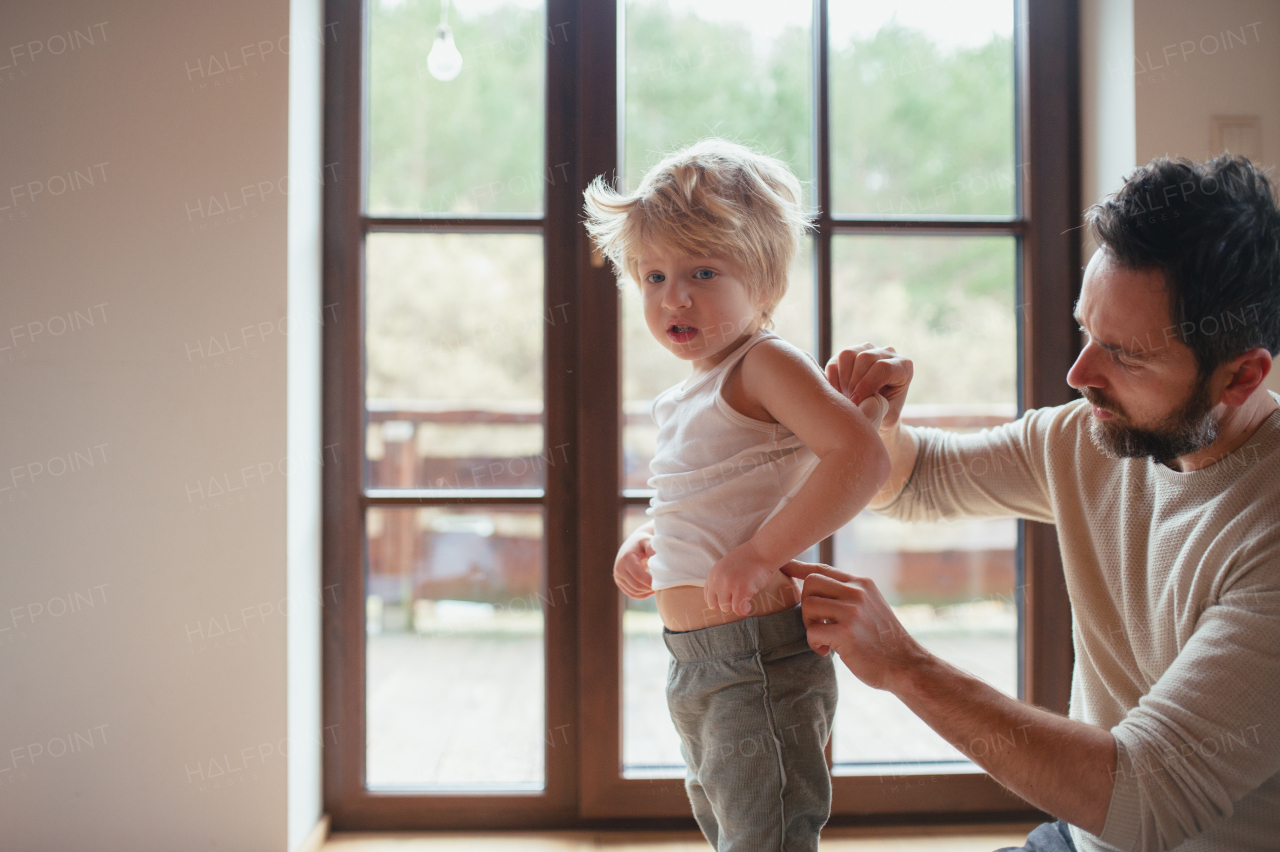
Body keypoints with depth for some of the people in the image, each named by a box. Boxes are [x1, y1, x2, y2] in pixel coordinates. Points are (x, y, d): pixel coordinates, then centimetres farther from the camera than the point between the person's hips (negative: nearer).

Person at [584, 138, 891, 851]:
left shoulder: (765, 364, -14)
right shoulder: (686, 398, 13)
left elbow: (862, 454, -28)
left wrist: (757, 556, -29)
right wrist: (645, 543, 10)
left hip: (760, 663, -10)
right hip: (696, 664, 10)